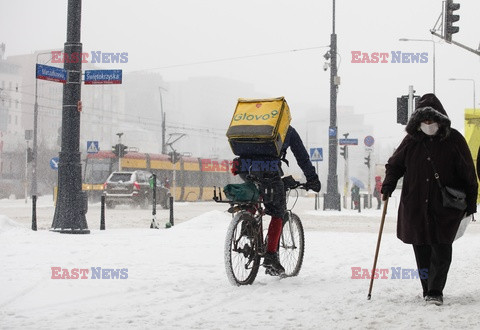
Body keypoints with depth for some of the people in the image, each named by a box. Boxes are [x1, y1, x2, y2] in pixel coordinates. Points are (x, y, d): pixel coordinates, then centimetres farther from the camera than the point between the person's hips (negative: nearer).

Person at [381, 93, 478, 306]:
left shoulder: (453, 139, -3)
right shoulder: (412, 140, 4)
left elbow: (468, 174, 1)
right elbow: (395, 164, 14)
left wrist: (470, 203, 2)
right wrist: (388, 185, -4)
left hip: (446, 206, -3)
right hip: (415, 206, 3)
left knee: (441, 249, -9)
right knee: (421, 249, 7)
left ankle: (435, 292, -3)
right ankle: (428, 290, 20)